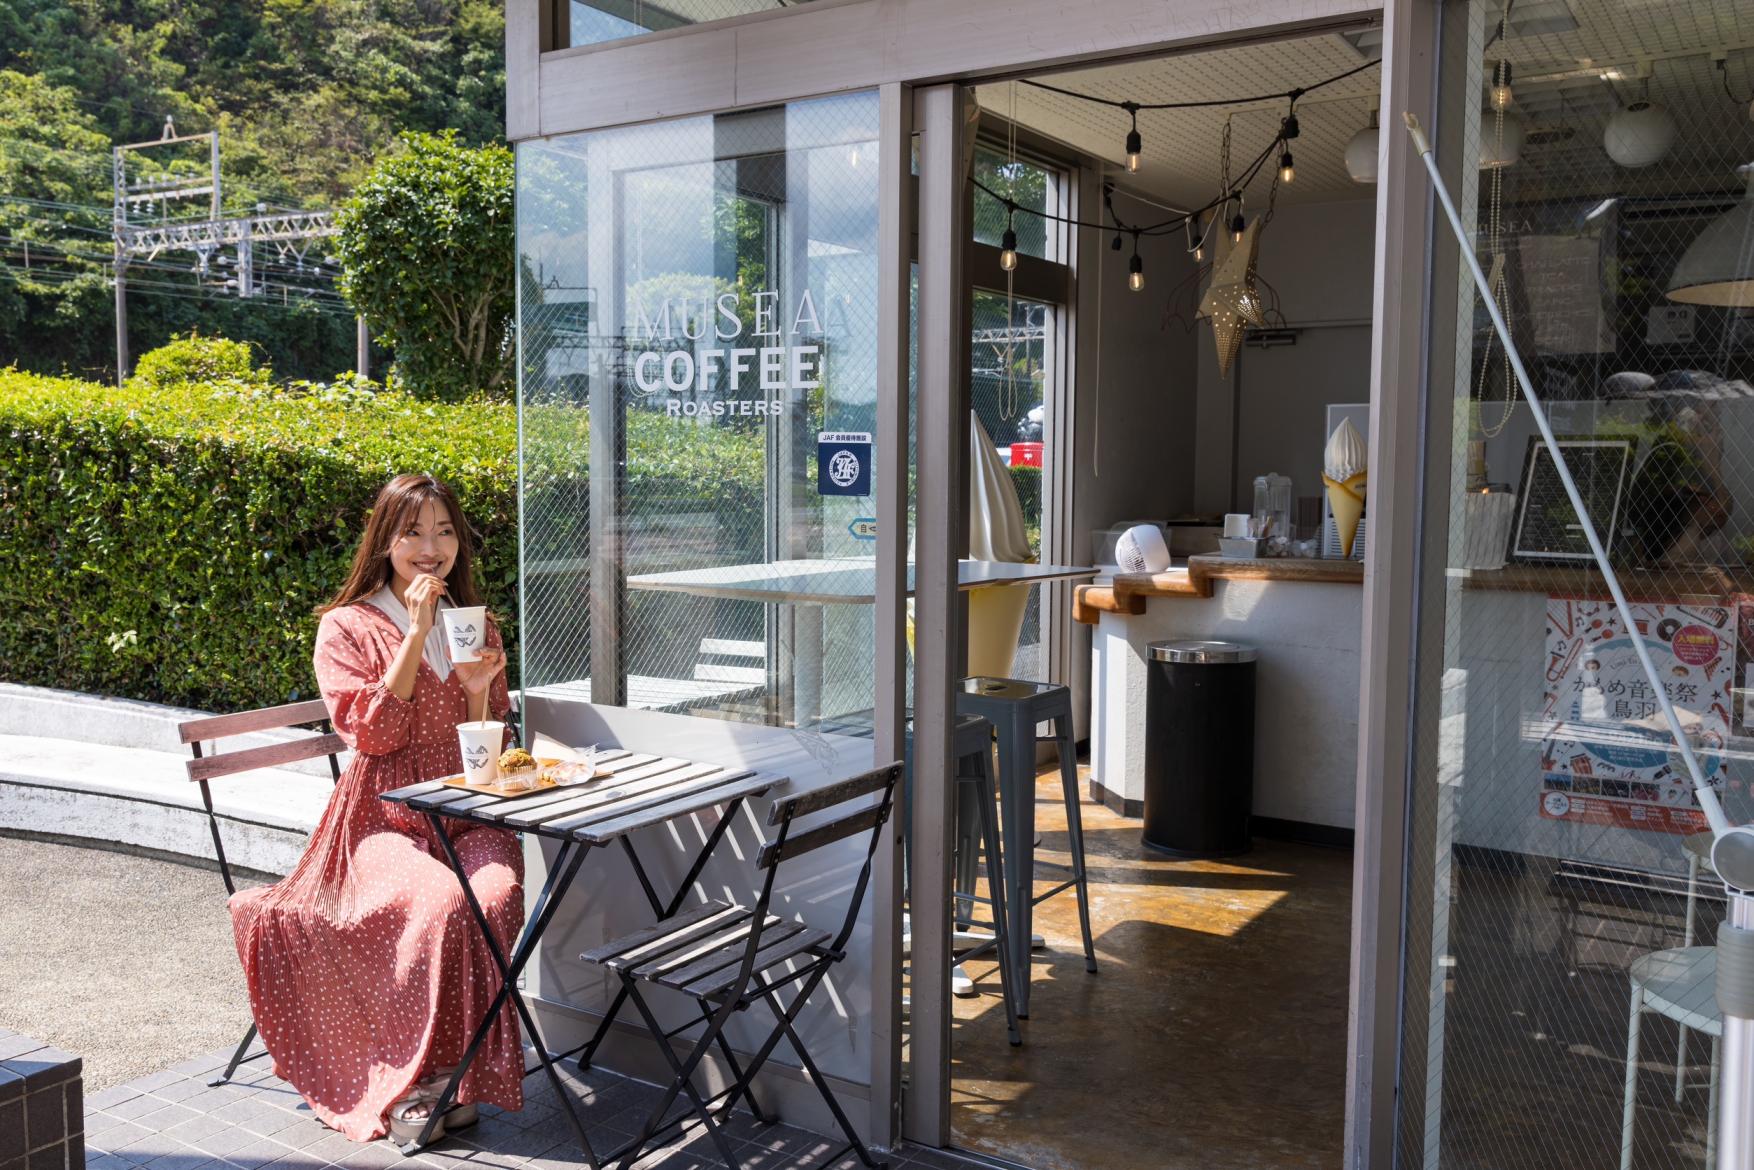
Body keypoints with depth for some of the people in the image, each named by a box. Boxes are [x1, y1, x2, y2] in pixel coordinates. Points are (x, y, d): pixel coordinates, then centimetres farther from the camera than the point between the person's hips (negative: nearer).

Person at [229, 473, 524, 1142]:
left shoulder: (477, 626, 15)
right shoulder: (347, 628, 3)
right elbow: (373, 733, -10)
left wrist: (478, 689, -7)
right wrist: (416, 635, -13)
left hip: (468, 816, 3)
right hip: (386, 818, -3)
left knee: (496, 895, -30)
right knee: (442, 902, -33)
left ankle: (464, 1075, -17)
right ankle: (417, 1079, -15)